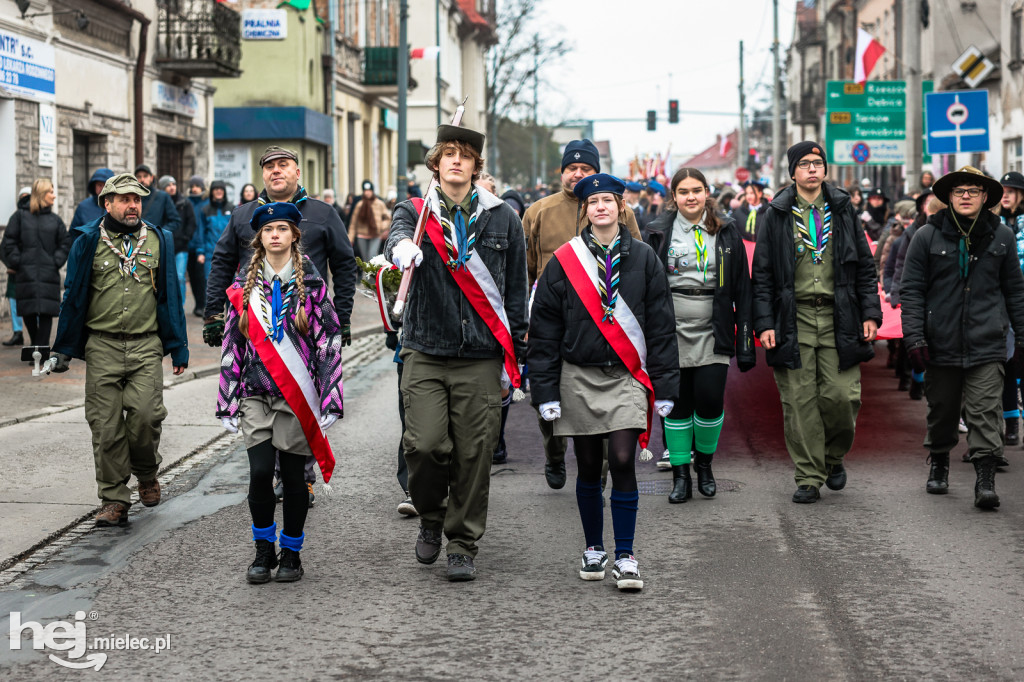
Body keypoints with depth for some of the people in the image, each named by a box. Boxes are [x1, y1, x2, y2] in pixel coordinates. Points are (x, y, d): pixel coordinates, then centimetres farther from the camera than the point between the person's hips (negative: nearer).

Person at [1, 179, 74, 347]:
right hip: (26, 274, -1)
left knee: (46, 311, -7)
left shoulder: (55, 220, 11)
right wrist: (16, 262, -4)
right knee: (28, 312, 2)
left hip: (49, 274, 1)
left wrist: (56, 262, -1)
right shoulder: (20, 216, 5)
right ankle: (35, 344, 20)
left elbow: (65, 243, 12)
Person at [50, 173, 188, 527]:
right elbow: (73, 296, 7)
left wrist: (178, 347, 9)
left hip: (146, 345, 0)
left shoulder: (158, 240, 9)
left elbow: (170, 295, 12)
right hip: (102, 346, 0)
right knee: (106, 426, -1)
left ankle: (146, 472, 17)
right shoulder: (89, 242, 4)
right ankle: (114, 501, 8)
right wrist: (64, 348, 5)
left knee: (145, 415, -13)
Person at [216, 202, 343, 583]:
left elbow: (330, 344, -1)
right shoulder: (244, 286, 8)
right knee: (260, 472, -7)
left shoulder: (311, 285, 2)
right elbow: (232, 347, 9)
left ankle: (291, 554, 17)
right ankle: (263, 552, 10)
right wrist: (228, 403, 5)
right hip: (256, 395, 1)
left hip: (297, 396, -1)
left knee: (293, 475, 2)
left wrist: (329, 402, -7)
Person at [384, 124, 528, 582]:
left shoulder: (502, 219, 8)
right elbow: (398, 235, -18)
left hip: (480, 357, 1)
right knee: (425, 443, -11)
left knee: (473, 453, 1)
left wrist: (514, 357, 8)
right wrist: (402, 246, -43)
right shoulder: (416, 211, 7)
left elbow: (516, 292, 11)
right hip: (424, 352, 0)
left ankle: (463, 546, 17)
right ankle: (431, 518, 19)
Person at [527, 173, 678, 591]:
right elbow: (544, 330, 3)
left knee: (622, 461, -10)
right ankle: (593, 549, 24)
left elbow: (661, 326, 5)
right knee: (589, 467, 8)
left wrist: (664, 387, 1)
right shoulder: (563, 262, 1)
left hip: (627, 377, -1)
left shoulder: (643, 259, 3)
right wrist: (545, 391, -2)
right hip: (579, 378, 1)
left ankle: (625, 557, -2)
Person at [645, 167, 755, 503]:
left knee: (710, 400, -8)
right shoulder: (658, 232, 5)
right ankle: (680, 476, 13)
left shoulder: (726, 232, 6)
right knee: (677, 403, 2)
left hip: (713, 330, 0)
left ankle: (704, 463, 17)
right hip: (672, 330, 0)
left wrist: (745, 340, 1)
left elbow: (742, 287, 6)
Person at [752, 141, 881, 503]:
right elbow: (762, 274, 4)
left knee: (841, 396, -5)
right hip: (793, 320, -1)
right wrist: (764, 323, -5)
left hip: (838, 318, 1)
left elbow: (865, 266, 12)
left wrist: (870, 313, 3)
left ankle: (834, 457, 22)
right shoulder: (777, 215, 6)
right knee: (799, 402, -2)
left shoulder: (842, 210, 11)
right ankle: (808, 477, 7)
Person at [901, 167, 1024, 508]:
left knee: (984, 413, -9)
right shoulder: (928, 236, 1)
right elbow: (911, 289, 2)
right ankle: (939, 464, 34)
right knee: (941, 410, 13)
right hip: (941, 344, 1)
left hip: (987, 345, 0)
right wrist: (914, 337, -6)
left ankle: (985, 480, -9)